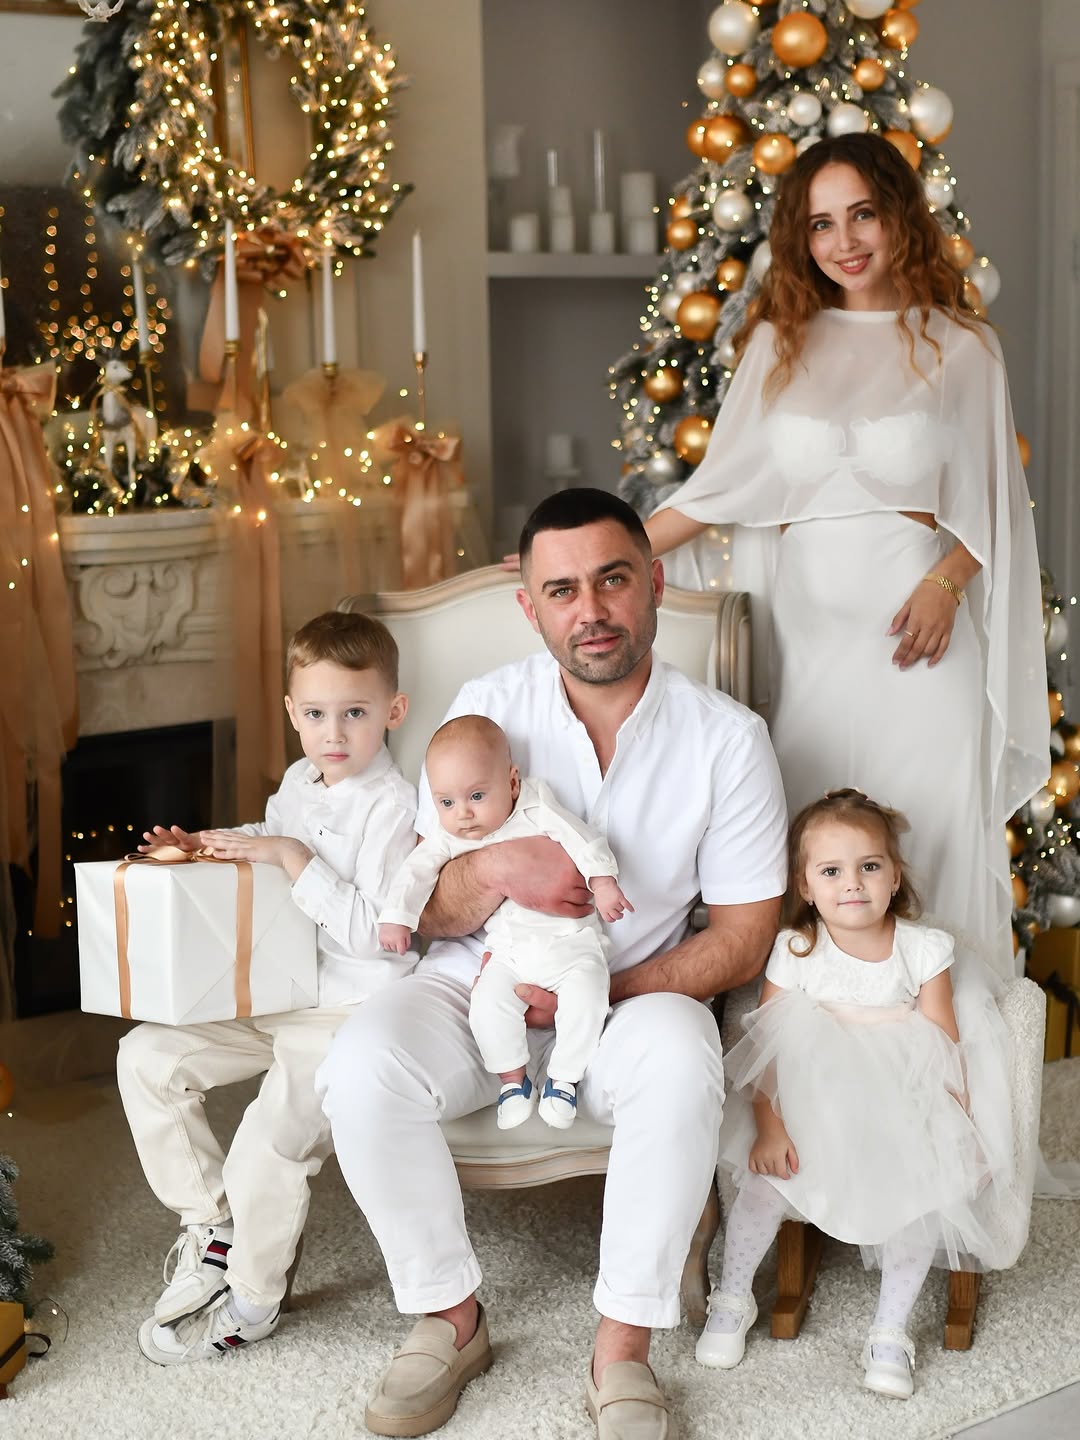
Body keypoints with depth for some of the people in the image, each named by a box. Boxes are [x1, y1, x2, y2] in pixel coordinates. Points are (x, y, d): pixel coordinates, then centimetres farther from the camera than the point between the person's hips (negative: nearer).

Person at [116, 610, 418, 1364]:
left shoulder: (391, 805, -16)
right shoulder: (299, 782, 10)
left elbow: (375, 933, -21)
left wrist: (296, 862, -22)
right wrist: (205, 844, 12)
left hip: (347, 1011, -9)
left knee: (270, 1142, -23)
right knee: (147, 1055, 3)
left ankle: (251, 1303, 4)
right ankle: (212, 1227, 13)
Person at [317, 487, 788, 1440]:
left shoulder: (727, 738, -7)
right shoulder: (489, 707, -3)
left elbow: (743, 939, -4)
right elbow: (422, 906, -1)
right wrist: (494, 872, -25)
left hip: (639, 996, -1)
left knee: (679, 1058, -36)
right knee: (362, 1066, -28)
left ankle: (623, 1351, -19)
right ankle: (452, 1318, -5)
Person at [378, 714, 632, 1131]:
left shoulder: (536, 809, -8)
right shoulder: (448, 839, 2)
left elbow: (579, 837, -13)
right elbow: (416, 871, -2)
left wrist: (602, 881, -25)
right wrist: (396, 917, -14)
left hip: (571, 939, -3)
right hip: (510, 952, 3)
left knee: (585, 998, -25)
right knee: (487, 1004, -21)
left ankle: (563, 1079, -5)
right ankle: (514, 1080, 0)